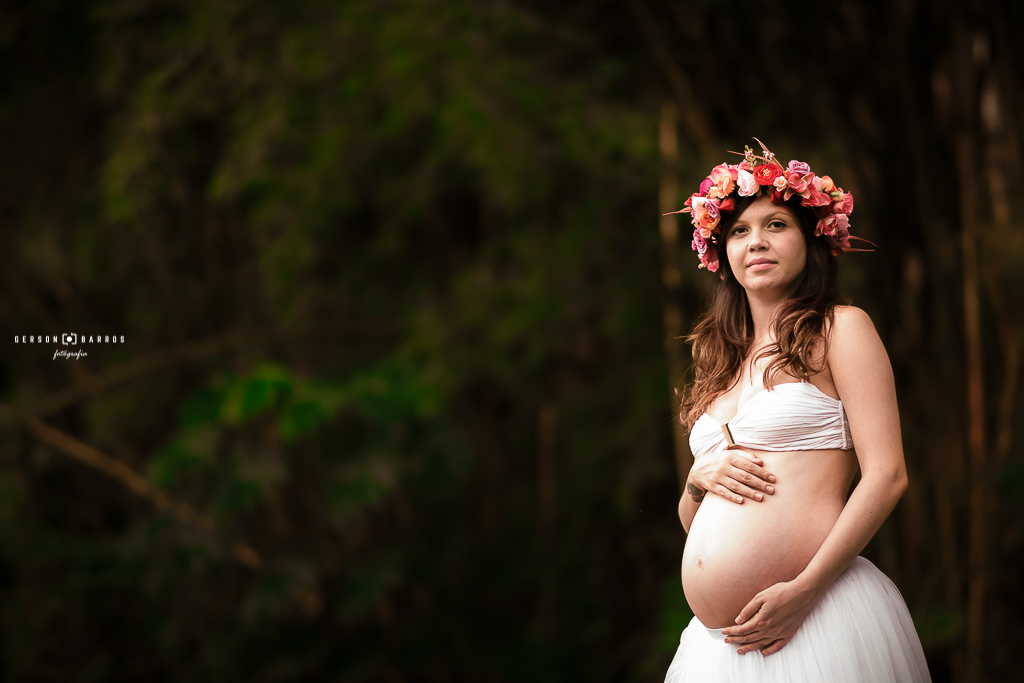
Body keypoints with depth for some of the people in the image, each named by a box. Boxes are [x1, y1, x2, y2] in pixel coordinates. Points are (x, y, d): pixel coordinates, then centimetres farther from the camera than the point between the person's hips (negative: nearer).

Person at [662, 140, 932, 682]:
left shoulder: (841, 328, 1)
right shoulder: (724, 360, 19)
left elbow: (886, 475, -9)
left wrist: (804, 589, -18)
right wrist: (700, 478, -1)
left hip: (817, 618, -6)